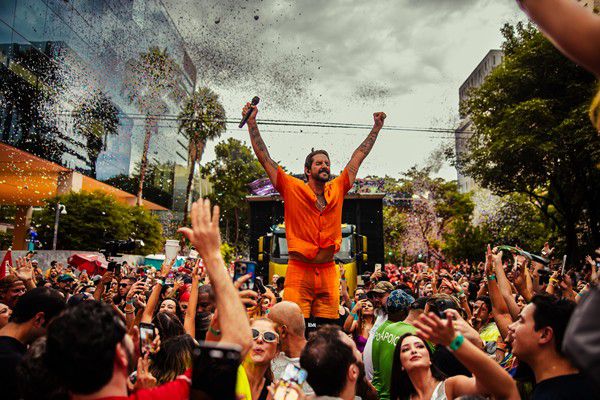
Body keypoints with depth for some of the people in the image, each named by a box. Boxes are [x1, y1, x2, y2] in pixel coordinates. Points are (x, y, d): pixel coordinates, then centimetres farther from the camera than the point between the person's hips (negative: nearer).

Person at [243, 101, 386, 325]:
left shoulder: (337, 189, 10)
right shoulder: (293, 189, 0)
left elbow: (358, 158, 18)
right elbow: (264, 158, 0)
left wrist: (376, 127, 25)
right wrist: (252, 122, -2)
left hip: (328, 273, 4)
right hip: (299, 272, -3)